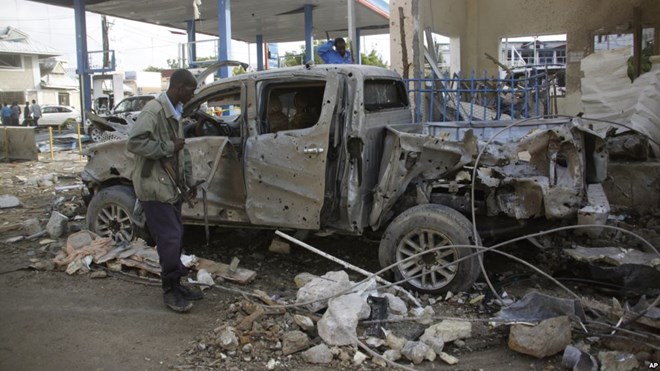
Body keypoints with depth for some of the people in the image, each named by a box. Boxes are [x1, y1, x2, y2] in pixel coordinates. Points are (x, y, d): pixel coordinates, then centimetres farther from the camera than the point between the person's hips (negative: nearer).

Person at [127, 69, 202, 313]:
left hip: (171, 186, 9)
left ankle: (175, 285, 24)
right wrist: (168, 147, -20)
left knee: (176, 237, 13)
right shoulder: (154, 110, -15)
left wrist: (189, 181, 18)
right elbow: (134, 143, -25)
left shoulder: (175, 112, 14)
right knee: (169, 238, -7)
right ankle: (170, 291, 5)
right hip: (154, 186, -9)